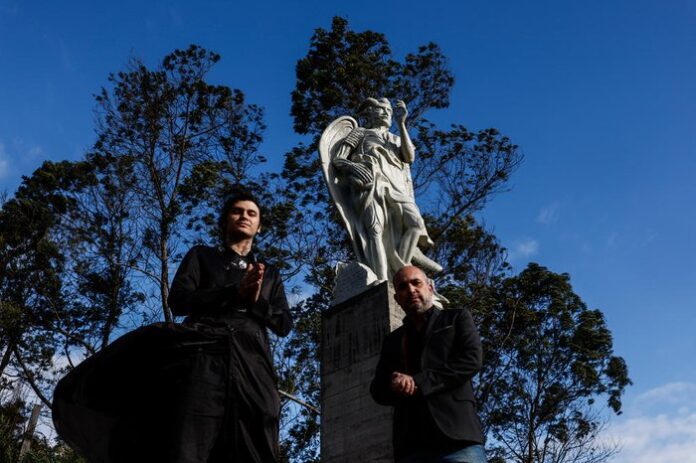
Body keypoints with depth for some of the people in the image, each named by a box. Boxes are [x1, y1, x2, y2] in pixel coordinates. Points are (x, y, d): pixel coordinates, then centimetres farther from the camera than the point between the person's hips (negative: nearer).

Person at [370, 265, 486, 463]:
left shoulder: (457, 318, 16)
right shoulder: (392, 340, 26)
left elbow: (471, 359, -1)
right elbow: (377, 390, 19)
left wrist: (419, 383, -9)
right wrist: (394, 385, -6)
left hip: (457, 438, -3)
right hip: (411, 445, 3)